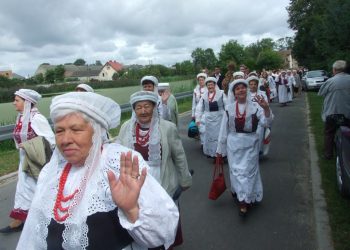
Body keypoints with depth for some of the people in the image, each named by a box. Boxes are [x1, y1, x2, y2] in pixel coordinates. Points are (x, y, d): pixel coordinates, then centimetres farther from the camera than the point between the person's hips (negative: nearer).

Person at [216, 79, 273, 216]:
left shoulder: (255, 106, -4)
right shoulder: (229, 108, 0)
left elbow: (266, 122, -16)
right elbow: (224, 129, 4)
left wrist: (266, 108, -34)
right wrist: (220, 148, 7)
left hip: (250, 144, -1)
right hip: (233, 144, 1)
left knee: (247, 170, 2)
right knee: (236, 170, 5)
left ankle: (244, 201, 13)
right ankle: (243, 198, 23)